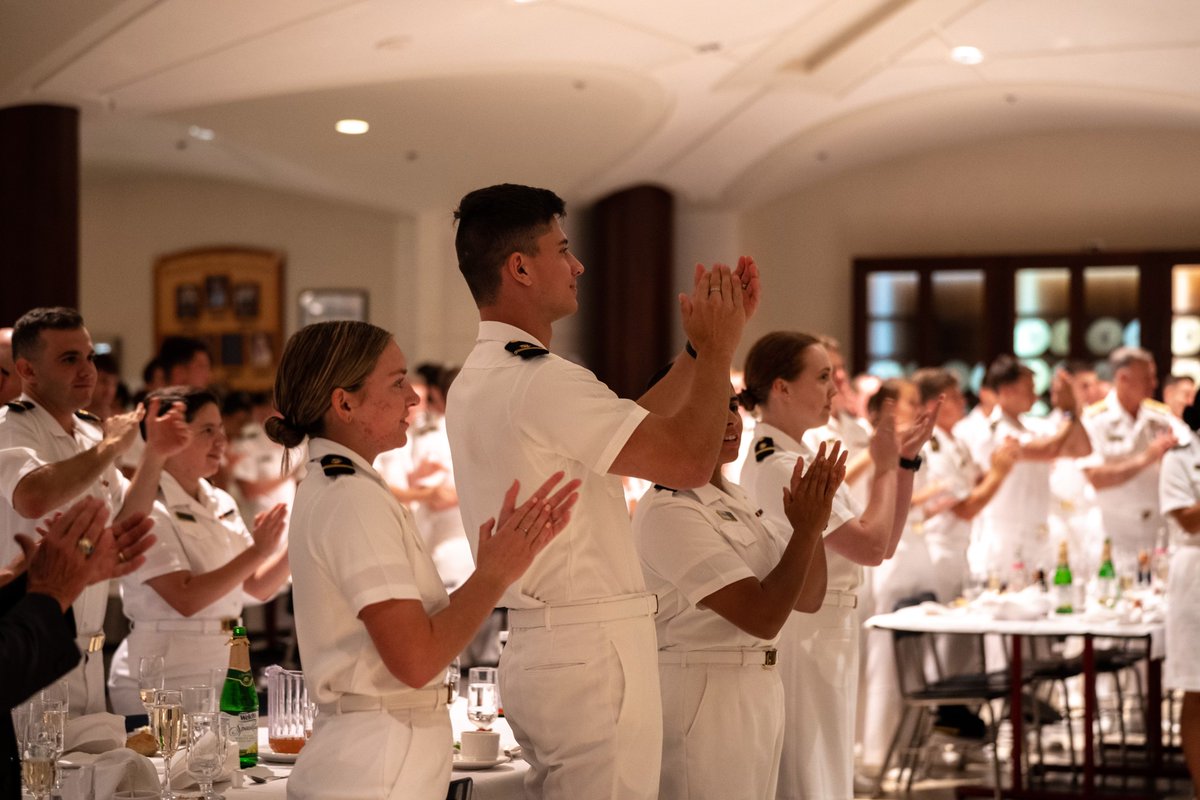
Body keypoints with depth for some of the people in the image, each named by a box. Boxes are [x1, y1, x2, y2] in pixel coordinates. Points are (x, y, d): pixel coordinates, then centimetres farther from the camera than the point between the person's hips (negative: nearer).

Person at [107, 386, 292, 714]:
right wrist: (256, 551, -23)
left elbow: (257, 588, 9)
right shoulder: (147, 509, -12)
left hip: (223, 671, 7)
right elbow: (185, 598, -22)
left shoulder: (222, 504, 12)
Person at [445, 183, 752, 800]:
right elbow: (690, 462, -18)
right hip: (590, 653, -10)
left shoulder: (476, 382, 14)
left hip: (536, 650, 10)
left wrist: (702, 348, 17)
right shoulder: (541, 383, -18)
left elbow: (636, 427, 18)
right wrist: (717, 349, -4)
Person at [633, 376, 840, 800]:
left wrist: (812, 518, -4)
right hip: (701, 696, -9)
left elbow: (807, 600, 9)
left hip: (758, 694, 9)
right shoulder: (667, 511, -18)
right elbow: (762, 616, -23)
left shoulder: (735, 502, 11)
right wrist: (807, 529, -16)